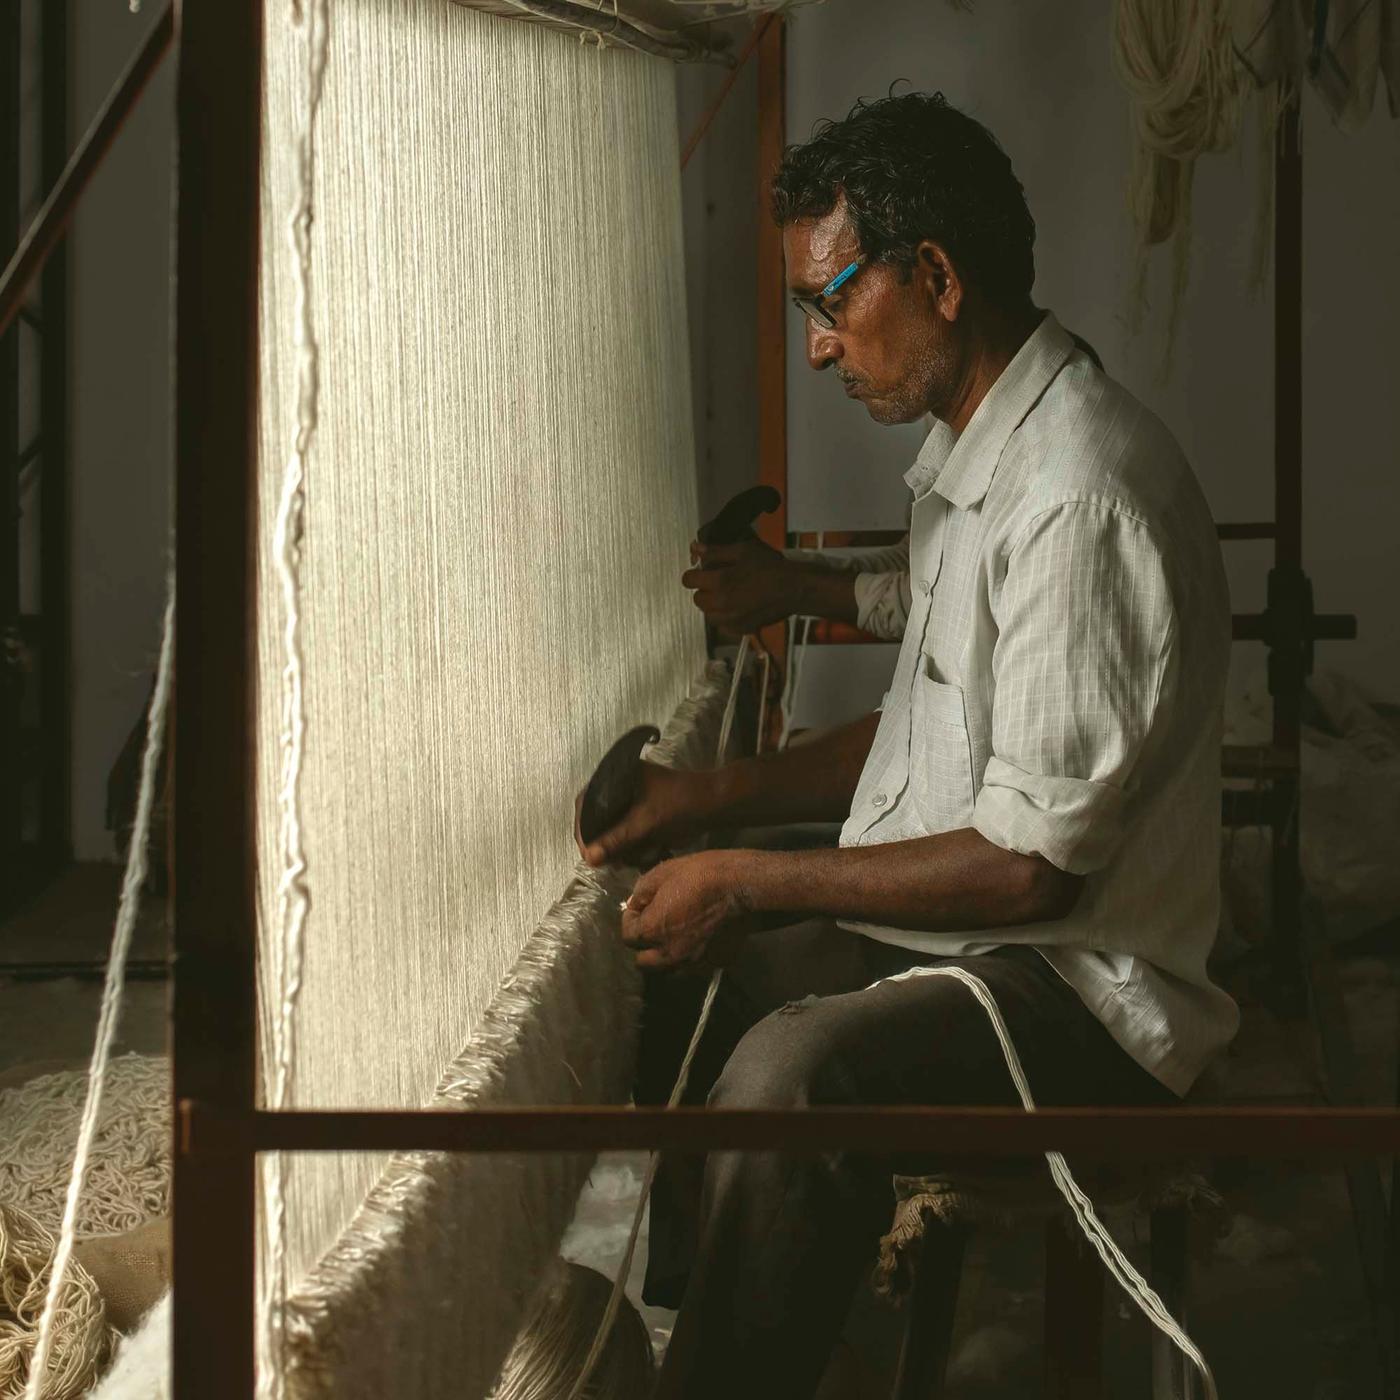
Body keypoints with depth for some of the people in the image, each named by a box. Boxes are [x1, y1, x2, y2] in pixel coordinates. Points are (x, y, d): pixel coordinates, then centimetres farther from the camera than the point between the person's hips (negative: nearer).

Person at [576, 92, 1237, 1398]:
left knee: (790, 1076, -33)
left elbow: (1032, 862, -24)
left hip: (1079, 981, -10)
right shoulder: (970, 457, 10)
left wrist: (752, 881, -18)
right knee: (660, 983, 11)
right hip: (941, 932, 10)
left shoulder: (1083, 494, -23)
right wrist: (716, 795, 9)